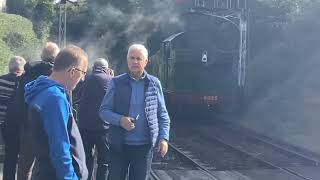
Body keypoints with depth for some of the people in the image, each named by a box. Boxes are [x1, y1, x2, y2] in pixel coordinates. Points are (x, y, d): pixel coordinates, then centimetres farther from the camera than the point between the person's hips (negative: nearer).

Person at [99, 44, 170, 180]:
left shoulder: (154, 84, 3)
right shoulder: (116, 83, -1)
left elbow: (162, 115, 7)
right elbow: (104, 111, -1)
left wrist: (163, 137, -6)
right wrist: (120, 120, -19)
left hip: (144, 146, 1)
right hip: (119, 145, -1)